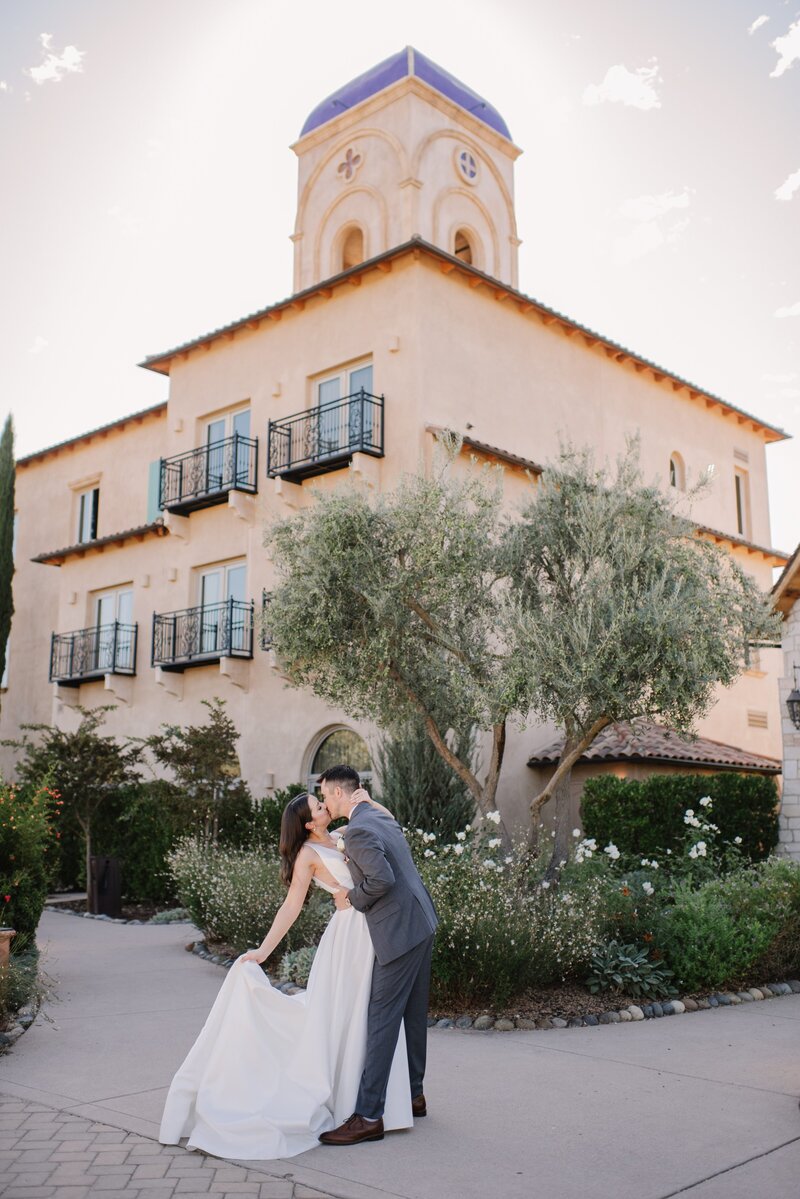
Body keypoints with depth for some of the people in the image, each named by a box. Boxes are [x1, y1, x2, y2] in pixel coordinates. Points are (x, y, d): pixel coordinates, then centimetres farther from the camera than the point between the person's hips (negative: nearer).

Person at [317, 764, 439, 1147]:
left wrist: (352, 899, -9)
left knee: (381, 1020, -5)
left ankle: (368, 1116, -1)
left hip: (399, 931, -10)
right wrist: (353, 891, 14)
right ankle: (412, 1095, 31)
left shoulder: (358, 831, -18)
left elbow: (382, 879, -26)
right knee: (412, 1015, 19)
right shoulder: (380, 816, 12)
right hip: (419, 922, 10)